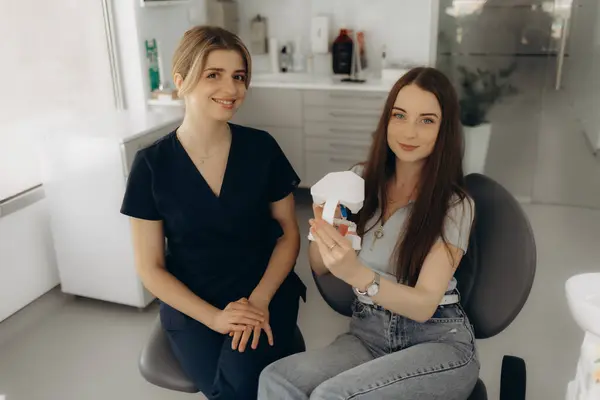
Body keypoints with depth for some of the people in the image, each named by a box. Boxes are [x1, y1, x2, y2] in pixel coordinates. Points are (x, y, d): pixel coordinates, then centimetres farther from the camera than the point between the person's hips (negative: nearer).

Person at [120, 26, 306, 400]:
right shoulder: (152, 163, -7)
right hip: (190, 303, 0)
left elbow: (289, 231, 4)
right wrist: (213, 316, -14)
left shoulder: (262, 147, -3)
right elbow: (150, 267, -2)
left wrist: (260, 298, -11)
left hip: (266, 292, 1)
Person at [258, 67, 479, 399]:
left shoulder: (455, 206, -8)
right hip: (367, 335, 4)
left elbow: (425, 304, -17)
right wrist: (322, 228, -17)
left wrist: (357, 274, -35)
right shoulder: (361, 180, 4)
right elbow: (319, 267, 6)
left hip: (438, 343, -3)